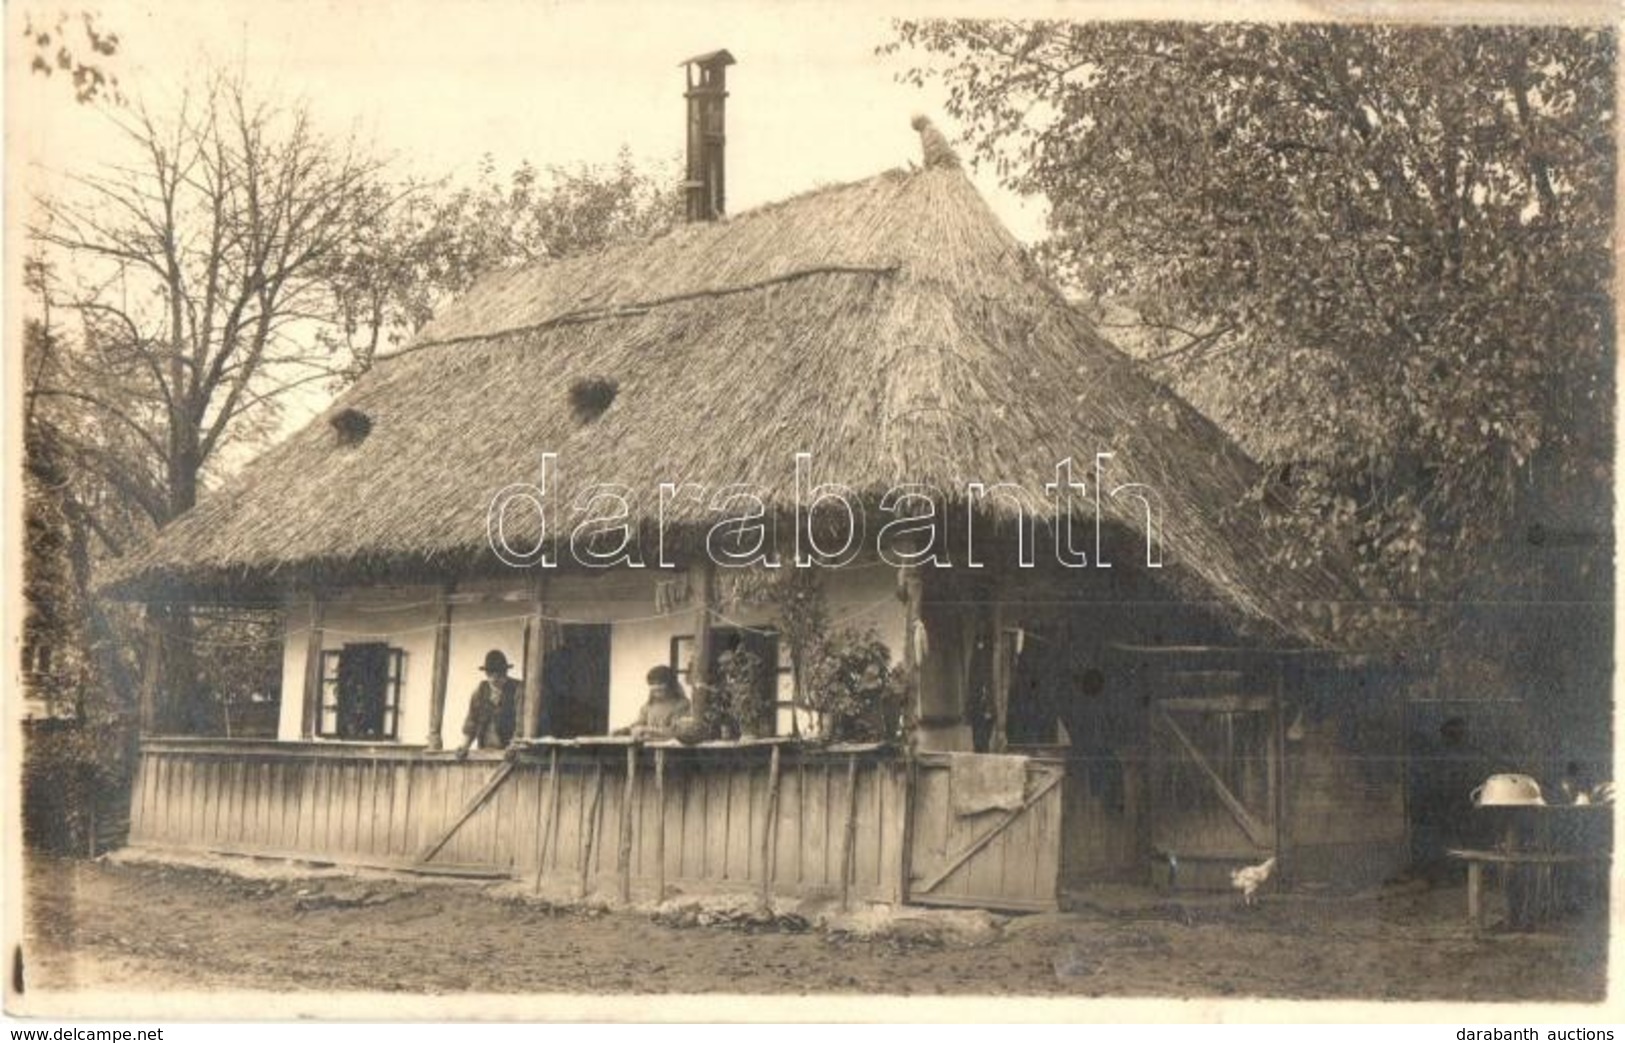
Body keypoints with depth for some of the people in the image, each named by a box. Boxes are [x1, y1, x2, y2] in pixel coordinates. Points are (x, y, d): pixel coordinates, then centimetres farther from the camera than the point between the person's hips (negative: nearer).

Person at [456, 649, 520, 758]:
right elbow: (471, 722, 17)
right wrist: (464, 747, 5)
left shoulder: (517, 690, -3)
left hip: (508, 751, -4)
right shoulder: (480, 691, 13)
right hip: (485, 751, 4)